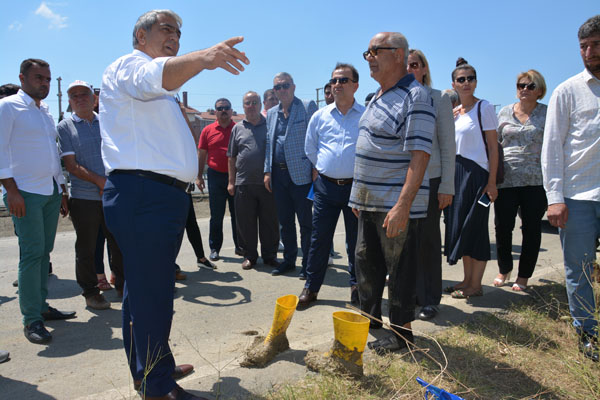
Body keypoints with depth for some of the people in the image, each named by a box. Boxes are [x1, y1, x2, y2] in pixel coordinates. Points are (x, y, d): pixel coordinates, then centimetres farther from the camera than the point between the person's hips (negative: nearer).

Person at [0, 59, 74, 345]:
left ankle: (41, 306, 20)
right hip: (26, 193, -7)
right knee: (32, 253, -8)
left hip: (51, 192, 7)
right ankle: (31, 319, -1)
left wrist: (62, 190, 19)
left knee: (44, 251, 10)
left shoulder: (46, 112, 20)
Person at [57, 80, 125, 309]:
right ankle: (90, 292, 19)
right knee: (86, 249, 5)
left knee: (119, 243, 10)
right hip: (84, 198, -3)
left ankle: (122, 284, 26)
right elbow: (71, 166, -6)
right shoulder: (65, 127, 2)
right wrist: (100, 181, -16)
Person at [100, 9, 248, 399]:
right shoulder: (128, 66, -5)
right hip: (143, 195, -11)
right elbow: (154, 76, -30)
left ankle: (147, 369, 32)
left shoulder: (158, 94, 27)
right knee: (153, 294, -8)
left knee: (144, 289, 18)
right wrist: (203, 58, -48)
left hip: (161, 196, 11)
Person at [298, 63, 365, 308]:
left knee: (356, 240, 9)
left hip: (356, 186, -2)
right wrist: (324, 168, 13)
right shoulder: (320, 116, 8)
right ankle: (311, 287, 18)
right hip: (326, 186, 2)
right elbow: (310, 148, 18)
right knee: (319, 237, 6)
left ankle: (357, 287, 25)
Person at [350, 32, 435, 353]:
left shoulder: (414, 97, -13)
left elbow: (420, 156, -21)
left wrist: (403, 205, -27)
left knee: (400, 269, 3)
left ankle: (402, 333, 20)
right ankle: (369, 318, 36)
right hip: (369, 202, 9)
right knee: (366, 263, 18)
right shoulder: (378, 97, 16)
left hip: (396, 205, -9)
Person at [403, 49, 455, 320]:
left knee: (427, 240, 4)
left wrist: (447, 185, -8)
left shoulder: (439, 99, 1)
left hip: (429, 179, -3)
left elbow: (448, 145, -2)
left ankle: (429, 300, 17)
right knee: (403, 239, 6)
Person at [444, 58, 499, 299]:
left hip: (476, 173, -6)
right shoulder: (453, 112, 13)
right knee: (460, 226, 10)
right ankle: (467, 280, 22)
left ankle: (475, 285, 9)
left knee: (475, 227, -2)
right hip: (456, 173, 7)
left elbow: (493, 147, -9)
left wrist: (492, 182, -14)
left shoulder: (484, 107, -5)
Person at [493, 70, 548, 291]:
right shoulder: (504, 112, 10)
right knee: (502, 227, 4)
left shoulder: (547, 113, 5)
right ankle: (504, 269, 25)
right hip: (506, 179, 2)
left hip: (535, 180, -1)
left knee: (531, 229, 5)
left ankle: (523, 276, 20)